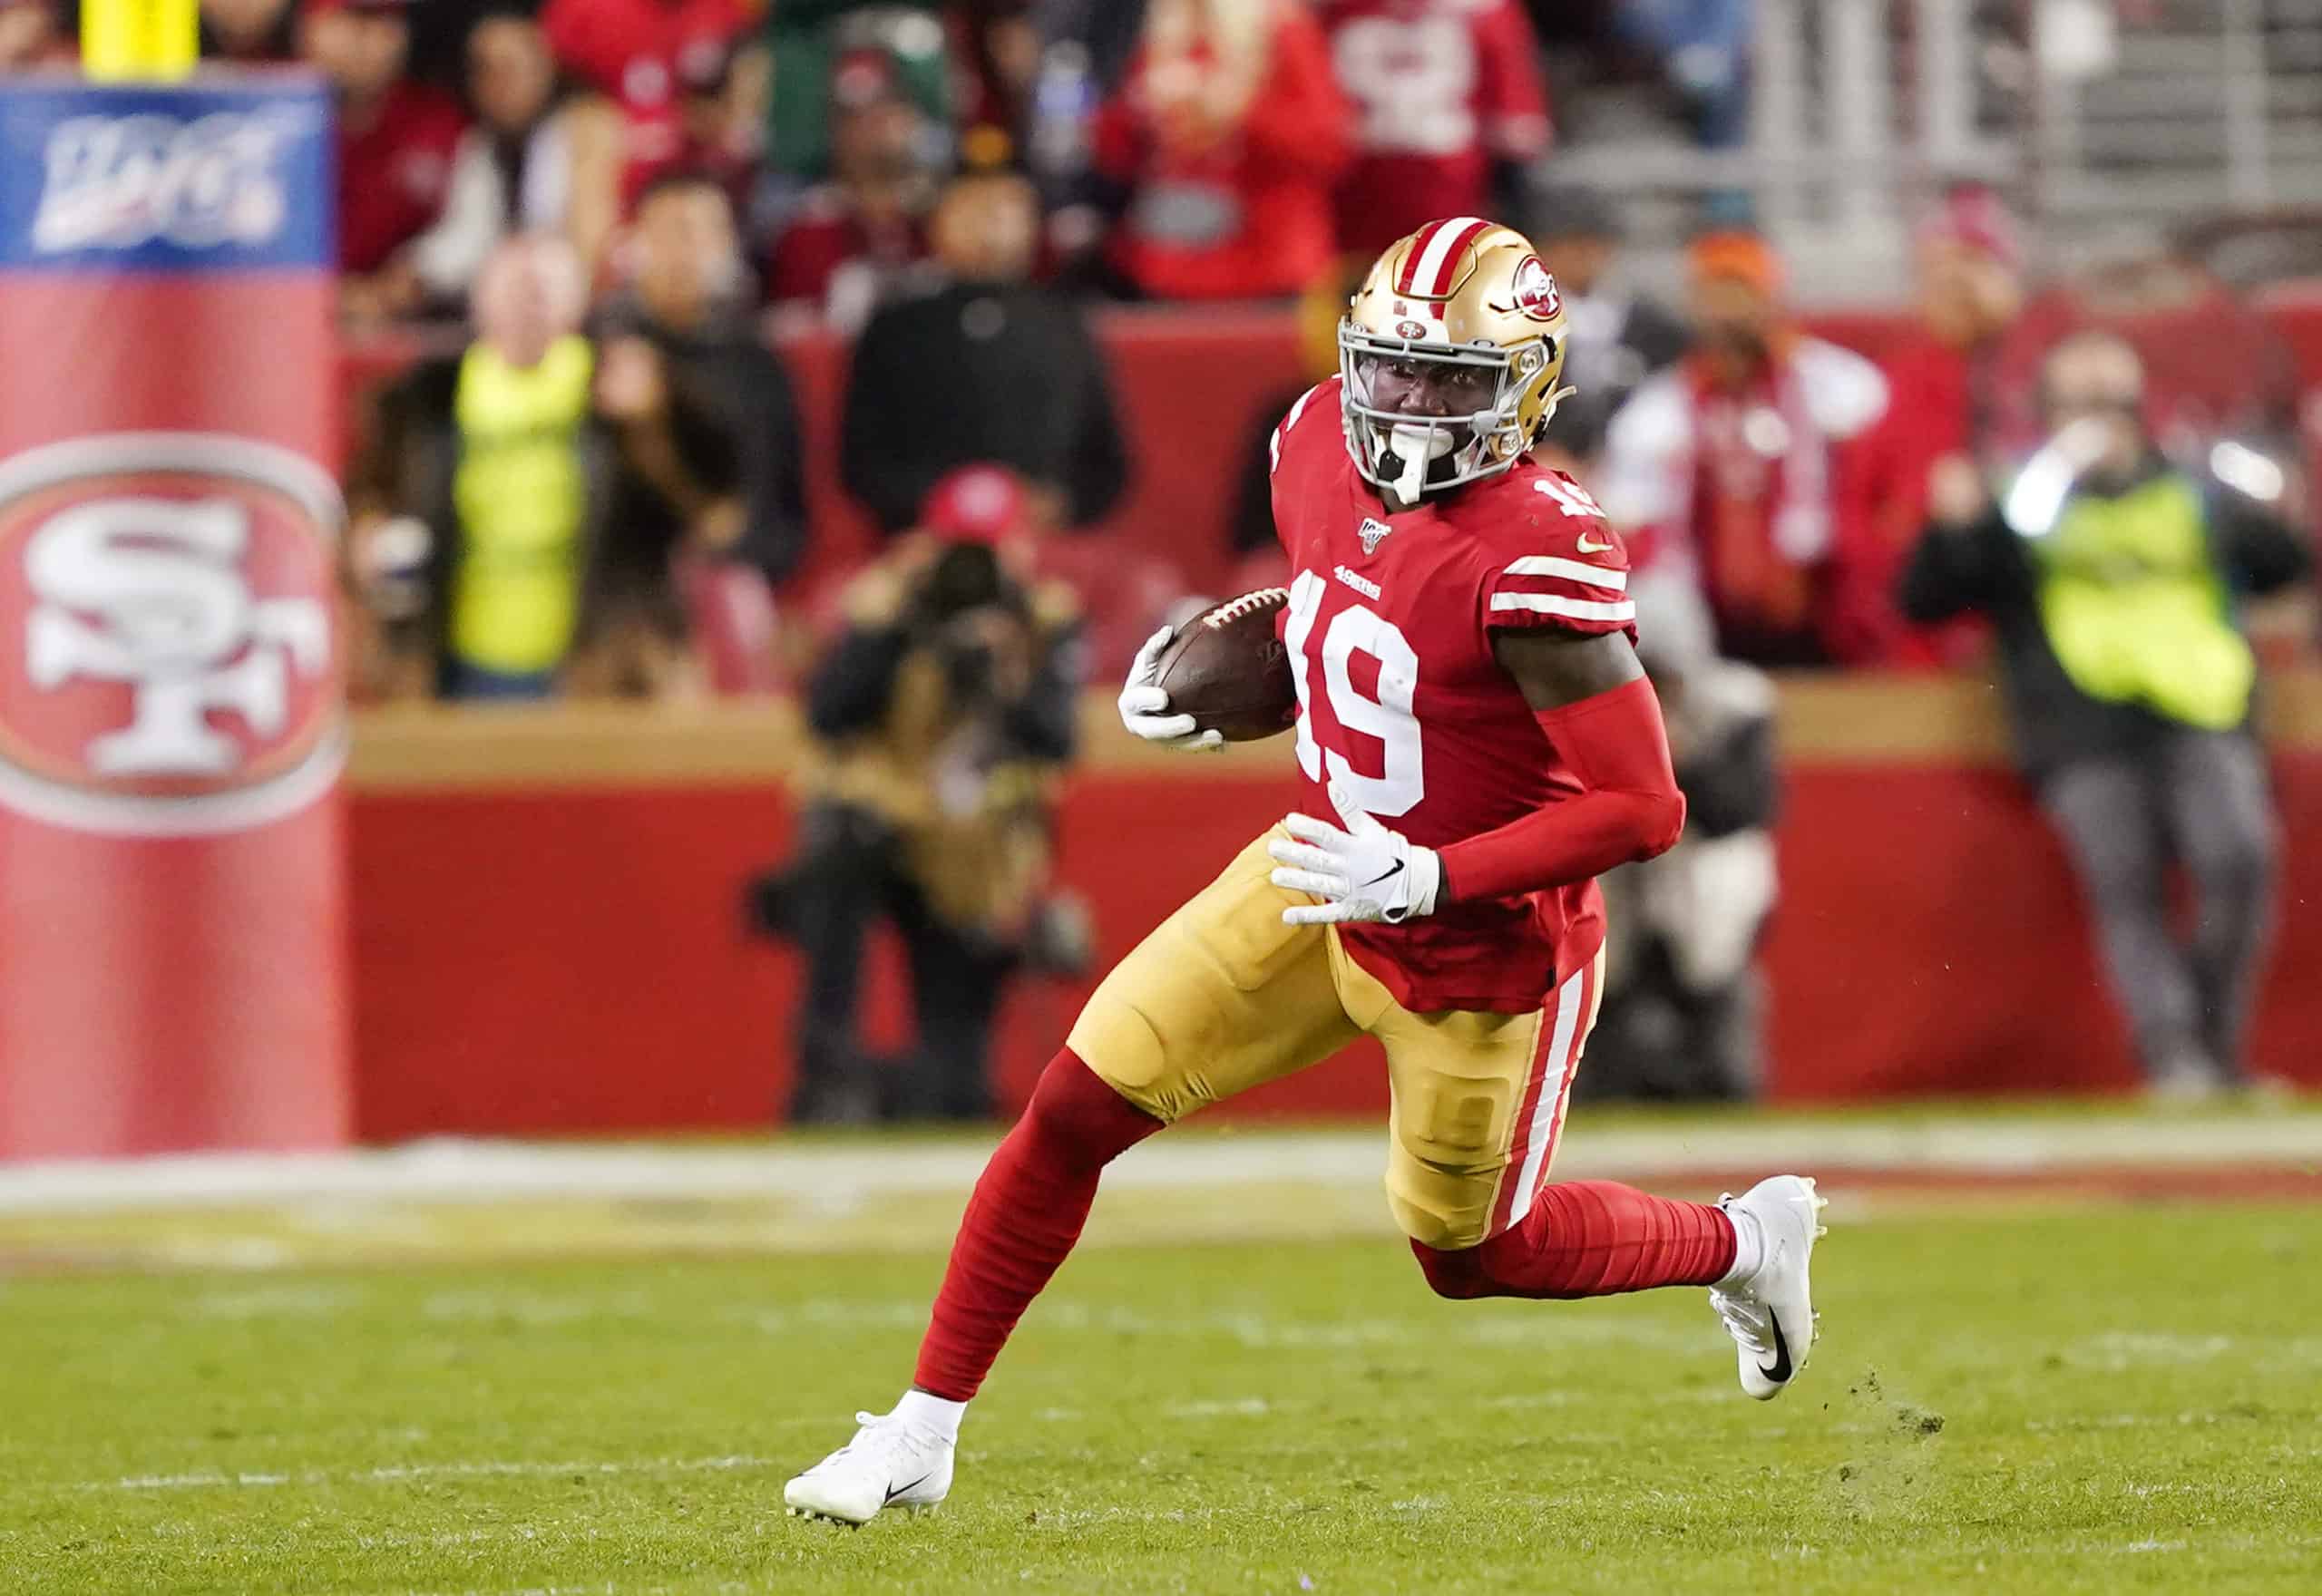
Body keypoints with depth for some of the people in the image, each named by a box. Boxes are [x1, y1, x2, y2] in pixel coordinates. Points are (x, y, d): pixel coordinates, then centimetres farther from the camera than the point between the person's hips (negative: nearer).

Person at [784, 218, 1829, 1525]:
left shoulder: (1536, 559, -32)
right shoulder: (1324, 451, -9)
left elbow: (1645, 807, -28)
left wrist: (1428, 879, -33)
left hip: (1482, 950, -6)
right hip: (1331, 876, 6)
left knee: (1471, 1255, 14)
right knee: (1076, 1110, -1)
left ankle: (1740, 1243, 41)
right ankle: (921, 1438, 10)